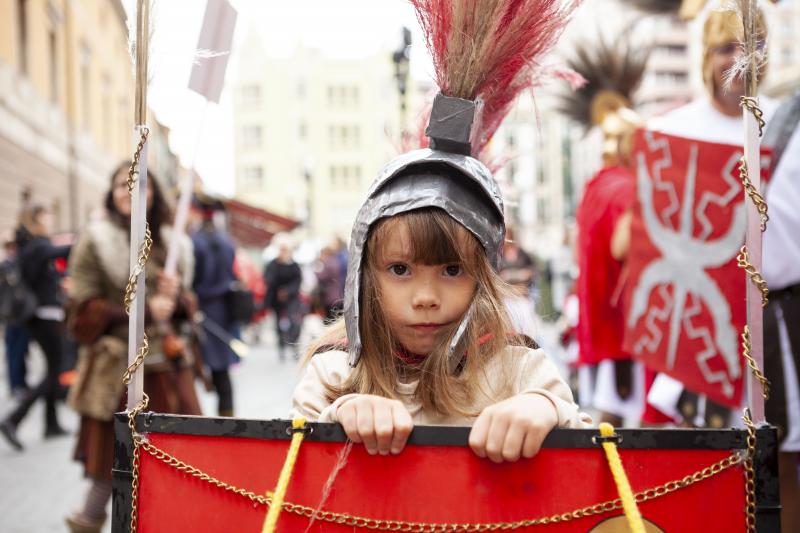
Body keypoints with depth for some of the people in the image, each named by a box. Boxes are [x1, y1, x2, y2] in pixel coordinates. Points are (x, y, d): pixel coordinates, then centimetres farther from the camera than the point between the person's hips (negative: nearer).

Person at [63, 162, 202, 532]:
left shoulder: (171, 244, 11)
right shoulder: (96, 241, -3)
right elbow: (85, 311, -7)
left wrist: (177, 297, -5)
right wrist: (143, 312, -15)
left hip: (167, 364, 4)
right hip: (118, 367, -4)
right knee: (113, 456, 0)